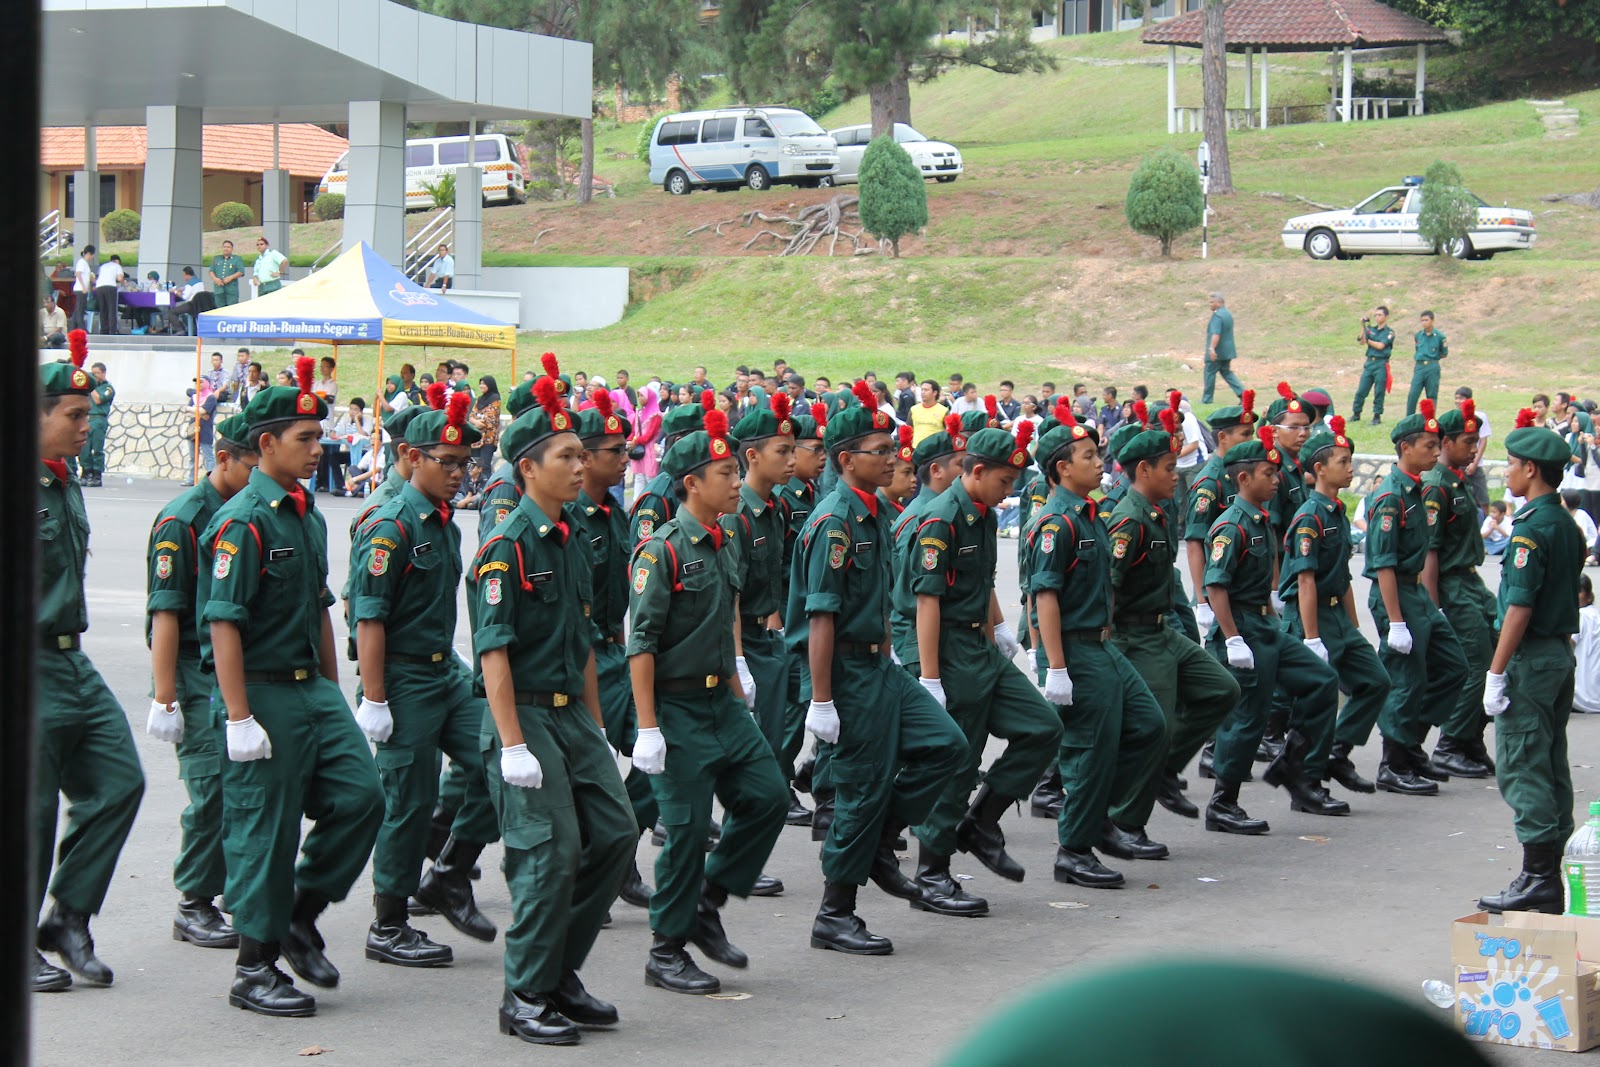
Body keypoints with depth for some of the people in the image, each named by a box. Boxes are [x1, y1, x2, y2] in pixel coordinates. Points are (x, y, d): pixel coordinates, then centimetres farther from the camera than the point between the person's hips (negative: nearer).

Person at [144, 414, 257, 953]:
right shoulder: (183, 519, -11)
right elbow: (165, 613, -14)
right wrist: (165, 699, -17)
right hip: (197, 673, -7)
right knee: (214, 786, -9)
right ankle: (195, 907, 2)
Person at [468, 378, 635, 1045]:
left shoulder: (571, 544, 13)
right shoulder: (506, 546, -13)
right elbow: (494, 651, -17)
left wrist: (597, 729, 19)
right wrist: (512, 745, -22)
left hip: (573, 715, 9)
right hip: (525, 716, -8)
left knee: (615, 832, 6)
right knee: (550, 852, -9)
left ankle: (561, 971, 18)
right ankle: (526, 998, 3)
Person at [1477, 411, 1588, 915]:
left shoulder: (1531, 529, -17)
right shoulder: (1567, 527, 11)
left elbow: (1519, 608, -21)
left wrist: (1496, 674, -18)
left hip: (1530, 659, -9)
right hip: (1562, 655, 9)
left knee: (1521, 768, -6)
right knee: (1552, 768, 11)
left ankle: (1537, 878, -7)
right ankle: (1550, 882, 15)